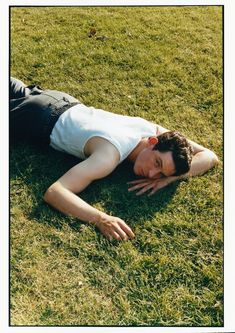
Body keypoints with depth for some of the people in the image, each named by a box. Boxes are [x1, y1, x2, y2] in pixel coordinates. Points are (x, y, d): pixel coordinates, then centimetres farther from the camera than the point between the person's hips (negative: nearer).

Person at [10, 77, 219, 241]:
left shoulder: (156, 131, -25)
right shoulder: (110, 155, -44)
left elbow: (210, 156, -17)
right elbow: (53, 193, -48)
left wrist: (168, 178, -34)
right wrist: (101, 219, -60)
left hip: (69, 105, 5)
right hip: (42, 121, -5)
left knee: (22, 93, 35)